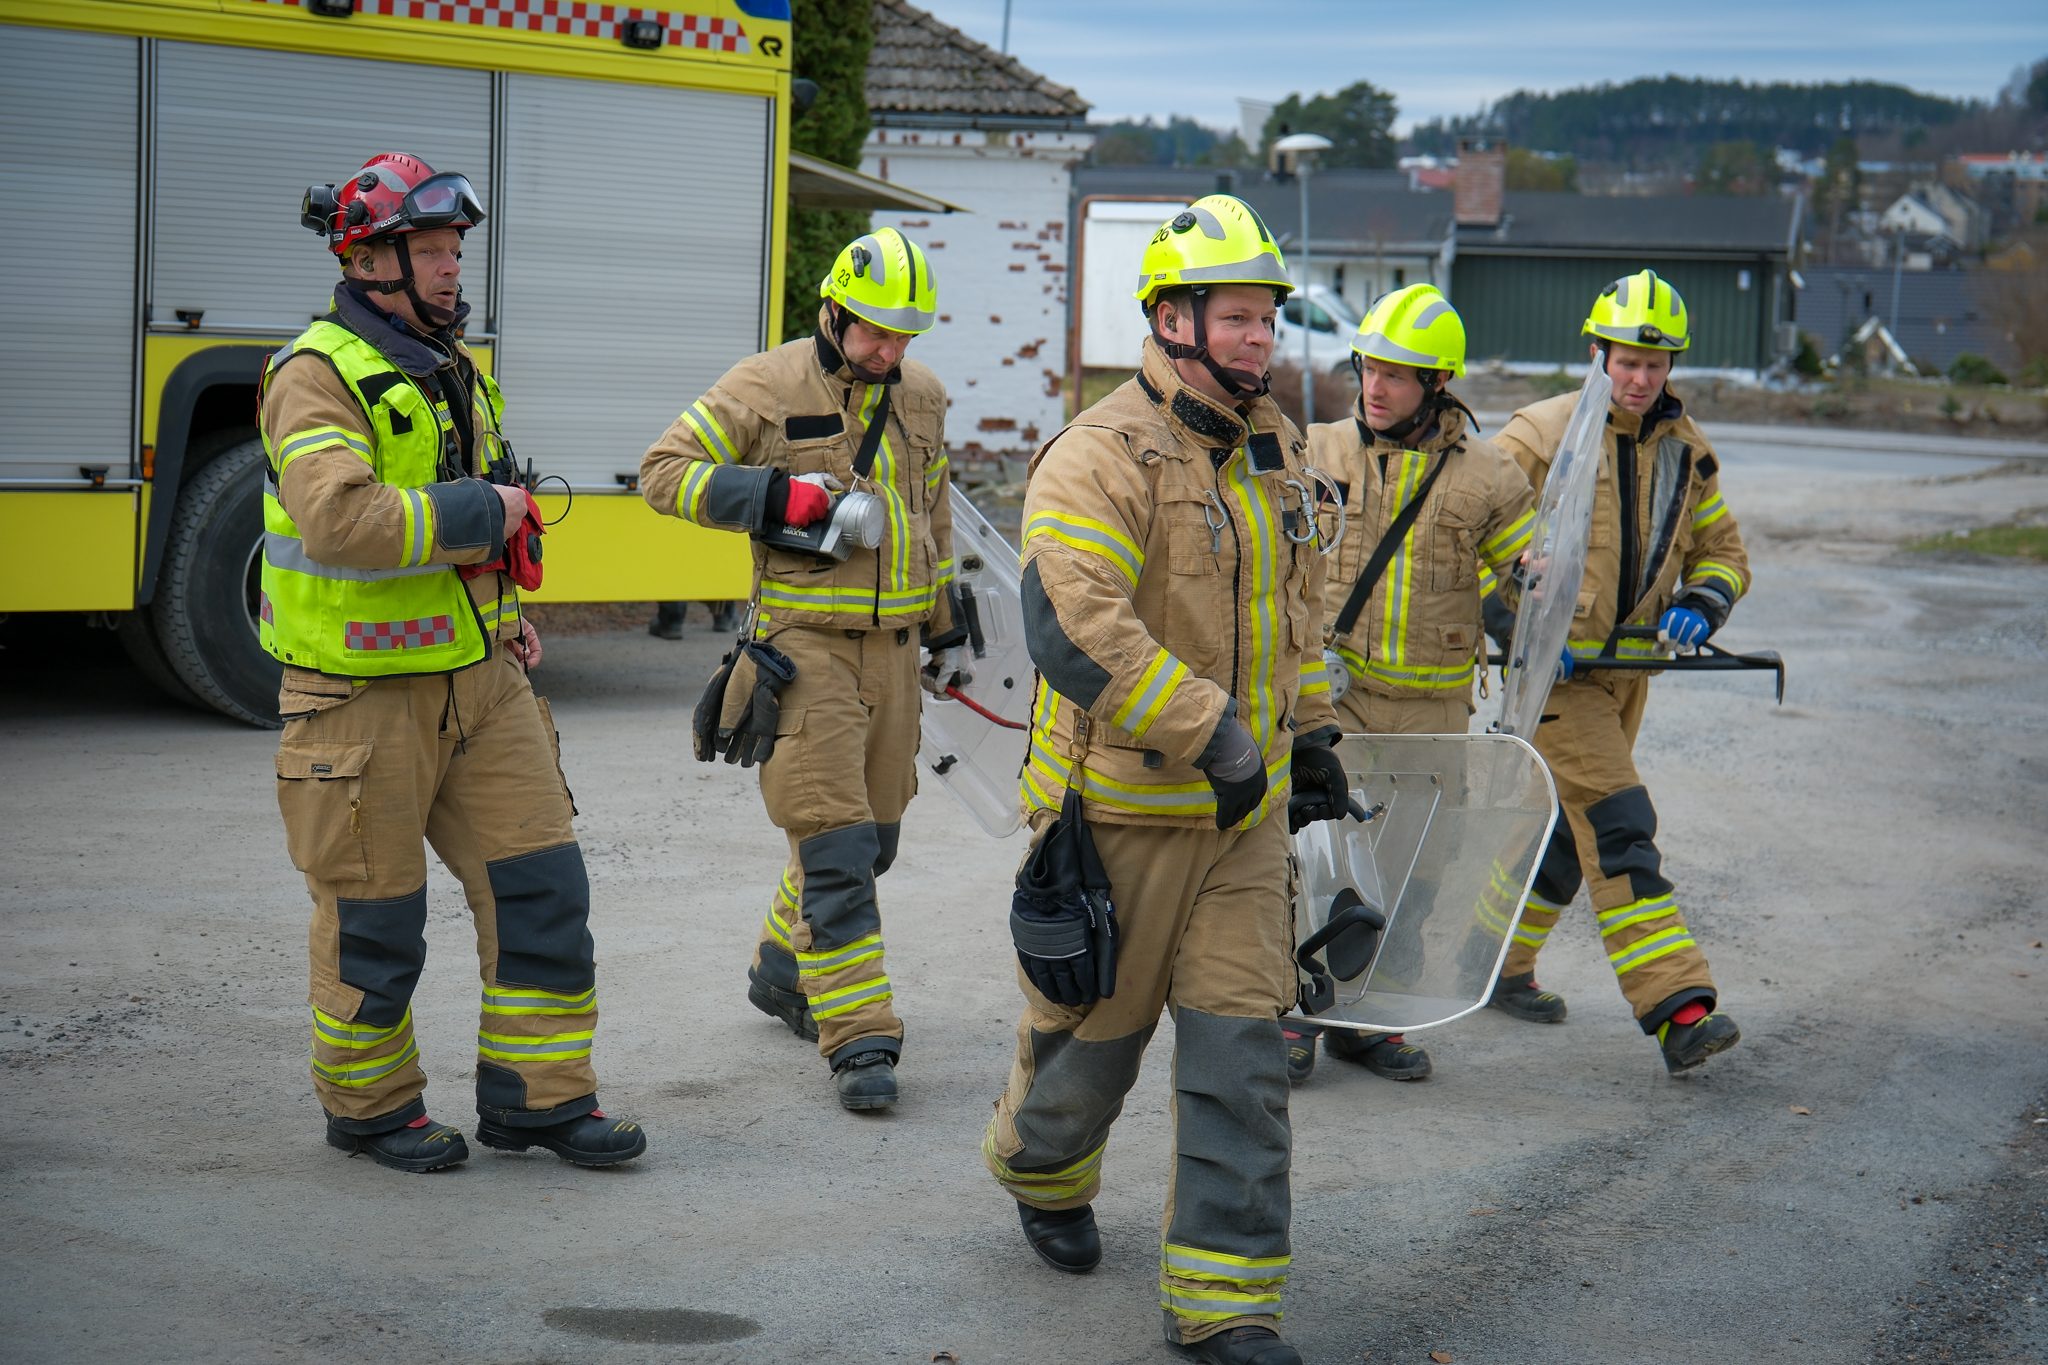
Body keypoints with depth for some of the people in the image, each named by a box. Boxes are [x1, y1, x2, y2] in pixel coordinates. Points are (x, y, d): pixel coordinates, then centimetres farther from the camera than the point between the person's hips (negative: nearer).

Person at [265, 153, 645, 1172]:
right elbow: (344, 519, -30)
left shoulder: (452, 365, 13)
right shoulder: (319, 374, -15)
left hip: (478, 673, 8)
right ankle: (369, 1106, 23)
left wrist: (503, 609, 16)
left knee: (539, 878, 4)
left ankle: (536, 1096, 15)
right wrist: (484, 514, -20)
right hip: (363, 694, -7)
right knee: (374, 915, 5)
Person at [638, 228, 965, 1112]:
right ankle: (860, 1040, -7)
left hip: (893, 646, 6)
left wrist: (946, 630, 25)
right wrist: (775, 494, -19)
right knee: (833, 847, -10)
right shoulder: (766, 387, -7)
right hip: (806, 644, -6)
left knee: (872, 837, 14)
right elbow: (664, 472, -8)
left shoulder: (920, 396, 12)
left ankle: (781, 973, 36)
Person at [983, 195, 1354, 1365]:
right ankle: (1043, 1172, 44)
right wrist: (1211, 731, -27)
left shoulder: (1274, 451, 10)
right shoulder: (1101, 457, -17)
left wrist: (1313, 734, 25)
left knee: (1241, 1046, 0)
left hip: (1246, 810, 6)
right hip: (1126, 802, -6)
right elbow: (1075, 628, -28)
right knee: (1098, 1026, 12)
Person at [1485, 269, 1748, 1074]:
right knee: (1617, 826, -16)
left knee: (1567, 829, 16)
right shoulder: (1539, 437, -10)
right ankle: (1678, 1010, -21)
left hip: (1628, 667, 7)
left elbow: (1722, 550, 16)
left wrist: (1701, 602, -6)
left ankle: (1499, 962, 36)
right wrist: (1520, 630, -21)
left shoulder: (1684, 451, 7)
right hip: (1554, 667, -7)